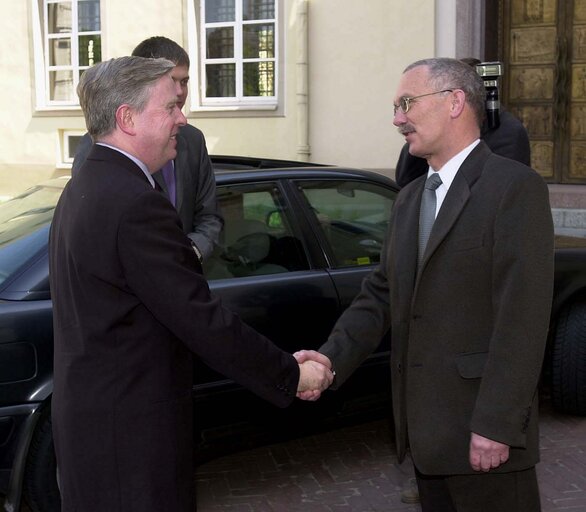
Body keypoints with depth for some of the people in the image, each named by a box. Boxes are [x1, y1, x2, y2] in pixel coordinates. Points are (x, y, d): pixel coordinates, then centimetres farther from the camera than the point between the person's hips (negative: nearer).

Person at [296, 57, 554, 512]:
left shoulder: (516, 187, -11)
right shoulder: (409, 198, 15)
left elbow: (522, 316, -17)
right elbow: (382, 293, 10)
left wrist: (496, 425, -20)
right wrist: (333, 356, -6)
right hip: (426, 429, 7)